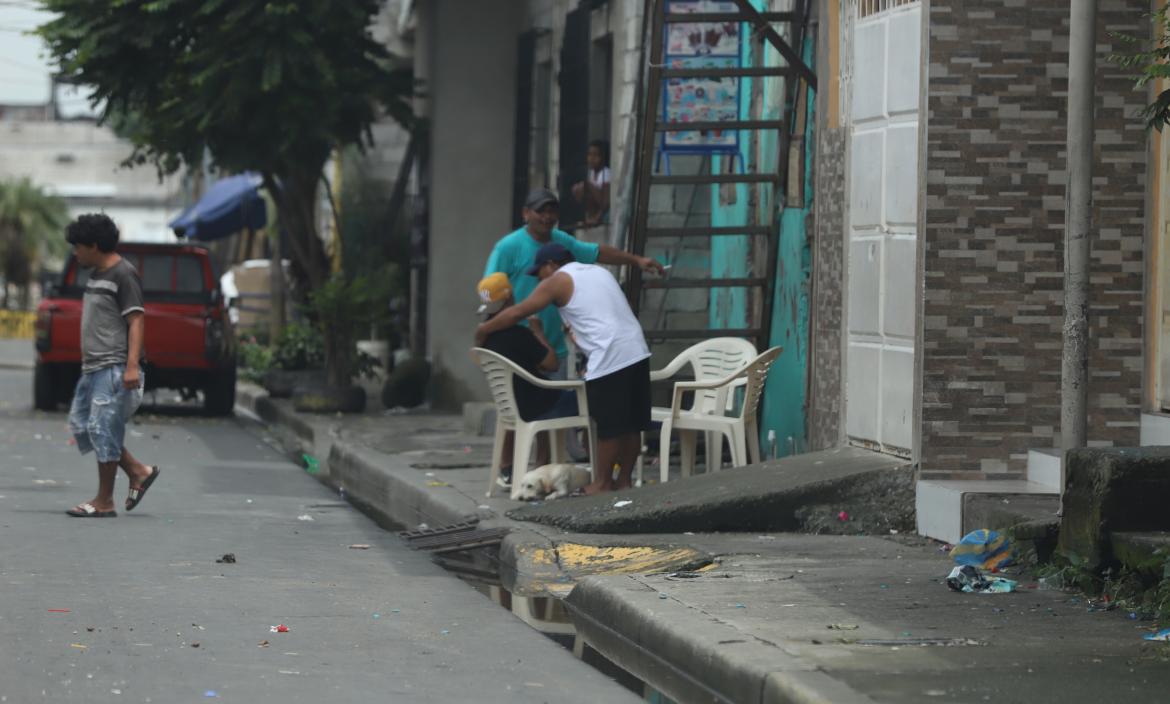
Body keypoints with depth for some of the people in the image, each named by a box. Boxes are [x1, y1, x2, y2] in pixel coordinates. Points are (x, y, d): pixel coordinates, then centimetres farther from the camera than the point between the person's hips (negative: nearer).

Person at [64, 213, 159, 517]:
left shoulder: (123, 275, -12)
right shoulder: (97, 275, 17)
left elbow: (136, 321, -17)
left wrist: (132, 365, -25)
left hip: (113, 367, -10)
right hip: (93, 367, 10)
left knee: (104, 430, -8)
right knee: (81, 424, 9)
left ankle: (104, 502, -2)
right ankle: (138, 472, 15)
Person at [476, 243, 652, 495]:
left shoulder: (559, 281, 3)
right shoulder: (599, 271, 24)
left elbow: (517, 313, 5)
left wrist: (484, 329, 16)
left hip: (610, 358, -8)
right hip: (637, 351, 8)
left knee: (609, 426, 1)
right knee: (629, 424, 12)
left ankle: (602, 484, 8)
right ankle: (624, 480, 19)